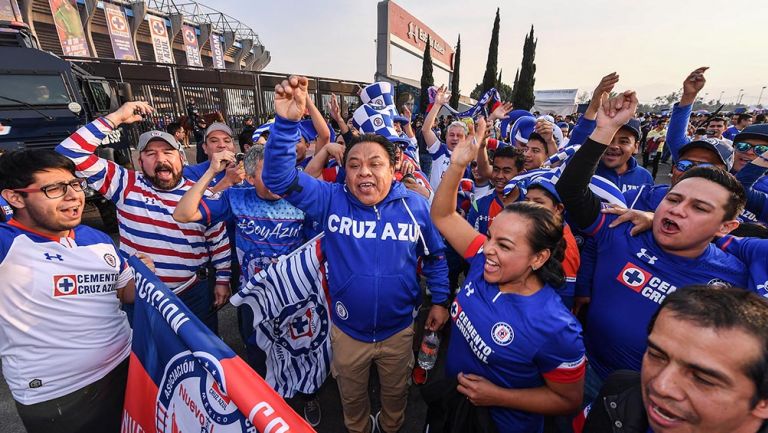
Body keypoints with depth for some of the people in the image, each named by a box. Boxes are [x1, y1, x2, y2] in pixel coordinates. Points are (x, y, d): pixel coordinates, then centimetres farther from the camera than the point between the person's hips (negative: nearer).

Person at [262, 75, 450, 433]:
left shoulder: (414, 205, -14)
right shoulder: (331, 200, -16)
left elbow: (436, 256, -1)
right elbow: (279, 177, -24)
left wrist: (439, 300, 1)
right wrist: (287, 122, -37)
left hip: (399, 330, 1)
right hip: (346, 331, 0)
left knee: (395, 392, 30)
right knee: (352, 397, 29)